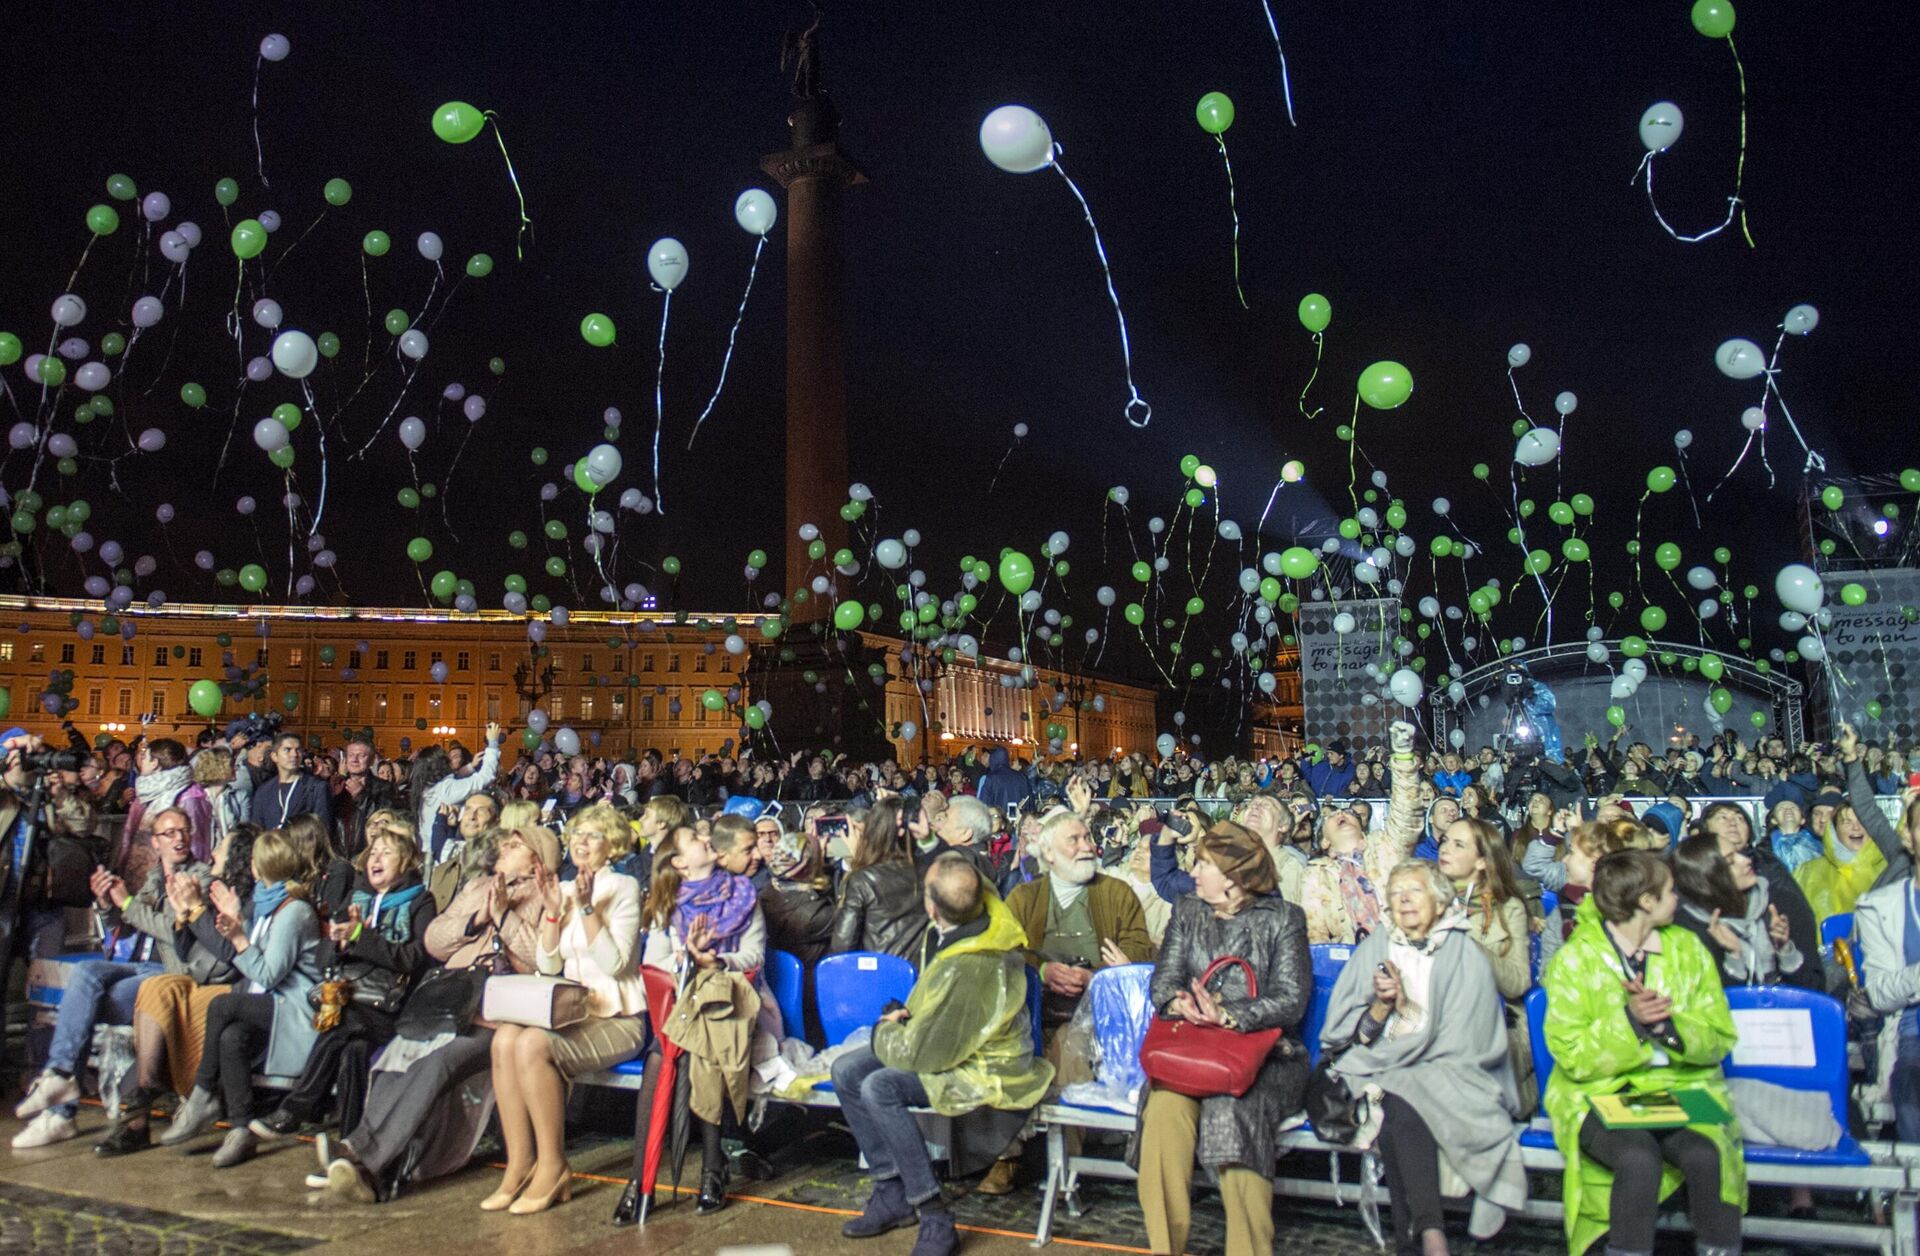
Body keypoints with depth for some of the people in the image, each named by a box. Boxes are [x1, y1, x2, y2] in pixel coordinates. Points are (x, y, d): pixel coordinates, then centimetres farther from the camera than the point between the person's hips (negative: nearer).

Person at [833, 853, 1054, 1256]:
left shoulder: (972, 970, -36)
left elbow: (924, 1054, -28)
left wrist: (884, 1032, -5)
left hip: (987, 1070, -9)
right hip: (946, 1041, 9)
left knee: (879, 1089, -29)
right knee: (847, 1072, -2)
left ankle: (934, 1219, -18)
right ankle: (892, 1193, 8)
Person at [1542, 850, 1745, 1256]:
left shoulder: (1689, 949, 10)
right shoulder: (1574, 959, -4)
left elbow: (1719, 1039, 5)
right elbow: (1573, 1057, -8)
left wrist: (1668, 1024, -15)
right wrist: (1628, 1021, -22)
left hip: (1682, 1087, 3)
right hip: (1600, 1093, -3)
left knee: (1709, 1154, -27)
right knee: (1639, 1159, -31)